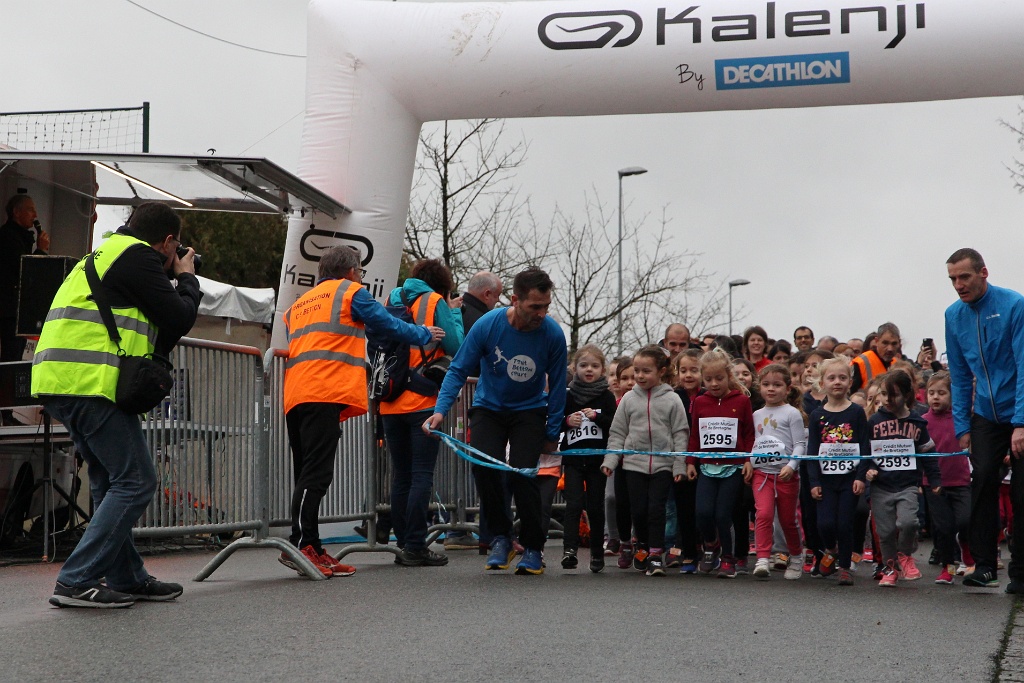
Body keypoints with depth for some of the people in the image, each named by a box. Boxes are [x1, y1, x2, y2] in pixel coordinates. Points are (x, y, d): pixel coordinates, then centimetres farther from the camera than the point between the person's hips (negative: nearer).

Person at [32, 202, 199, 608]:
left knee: (112, 482, 17)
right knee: (136, 482, -7)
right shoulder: (138, 256, -4)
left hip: (58, 381, 10)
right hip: (91, 382, -10)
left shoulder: (107, 255, 27)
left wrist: (175, 281, 22)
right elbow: (180, 319, -5)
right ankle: (77, 582, -9)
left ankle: (127, 579, 22)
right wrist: (187, 278, 13)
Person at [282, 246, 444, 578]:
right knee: (316, 473, -13)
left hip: (295, 397, 8)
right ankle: (300, 545, -20)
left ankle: (312, 549, 8)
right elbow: (389, 324, 9)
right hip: (325, 393, -8)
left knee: (307, 474, 8)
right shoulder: (351, 291, 9)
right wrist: (425, 334, 24)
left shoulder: (299, 303, 30)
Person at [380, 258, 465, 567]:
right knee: (422, 475, -4)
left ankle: (403, 544, 11)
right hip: (423, 403, -5)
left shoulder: (391, 300, 14)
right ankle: (415, 547, -7)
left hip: (390, 404, 6)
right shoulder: (434, 302, -2)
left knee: (401, 475, 10)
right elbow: (455, 347, -7)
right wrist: (454, 312, 6)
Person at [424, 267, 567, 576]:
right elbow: (459, 370, -12)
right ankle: (501, 536, 0)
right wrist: (441, 409, -25)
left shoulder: (553, 334, -18)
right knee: (484, 466, -21)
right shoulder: (488, 325, -20)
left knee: (522, 474, -16)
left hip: (529, 411, 0)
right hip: (488, 408, 1)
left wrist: (552, 434, -2)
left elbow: (557, 387, -5)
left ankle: (533, 549, 2)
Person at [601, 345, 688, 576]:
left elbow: (680, 434, 1)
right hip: (634, 463, 2)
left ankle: (656, 555, 1)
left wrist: (679, 466, -4)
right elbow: (617, 433, 8)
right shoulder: (629, 399, 5)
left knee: (656, 509, -7)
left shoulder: (672, 400, 0)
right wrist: (610, 461, -1)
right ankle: (642, 544, 29)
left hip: (663, 464, -2)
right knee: (639, 509, 4)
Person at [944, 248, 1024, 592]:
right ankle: (984, 566, 0)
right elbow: (960, 377, 8)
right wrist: (962, 427, 4)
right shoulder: (954, 316, 1)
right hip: (986, 415, 4)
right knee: (983, 483, -7)